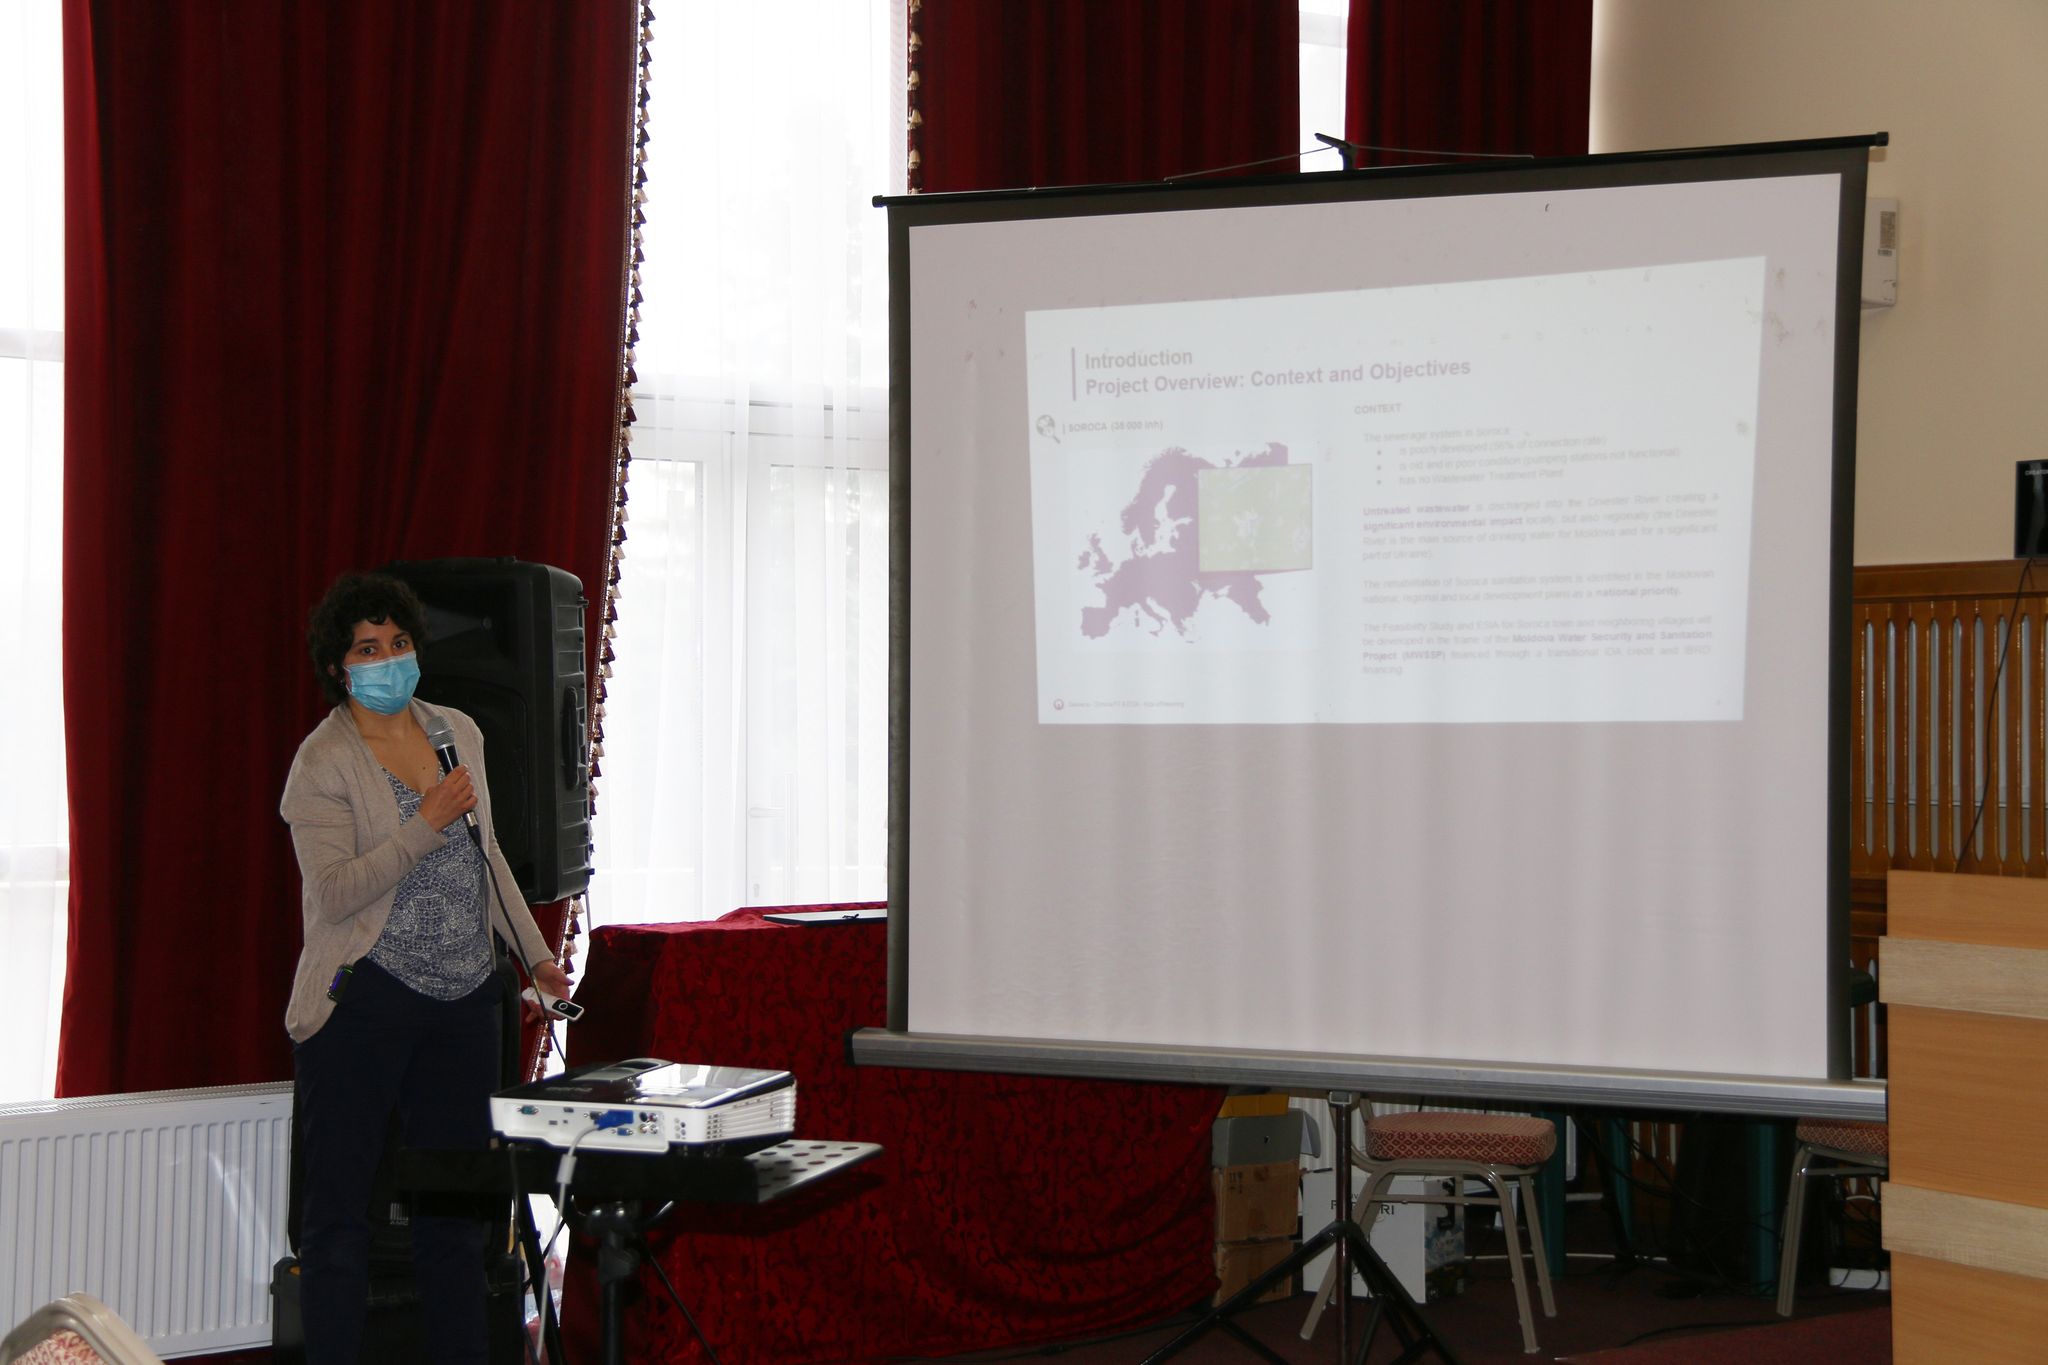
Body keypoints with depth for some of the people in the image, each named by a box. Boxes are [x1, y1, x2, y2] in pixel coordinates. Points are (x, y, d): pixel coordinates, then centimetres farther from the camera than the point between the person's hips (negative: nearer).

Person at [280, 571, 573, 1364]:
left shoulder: (458, 732, 12)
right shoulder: (324, 761, -7)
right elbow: (334, 892, -16)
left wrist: (536, 953, 21)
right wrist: (425, 826, -22)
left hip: (463, 1000, 6)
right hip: (363, 1001, -6)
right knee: (340, 1205, 0)